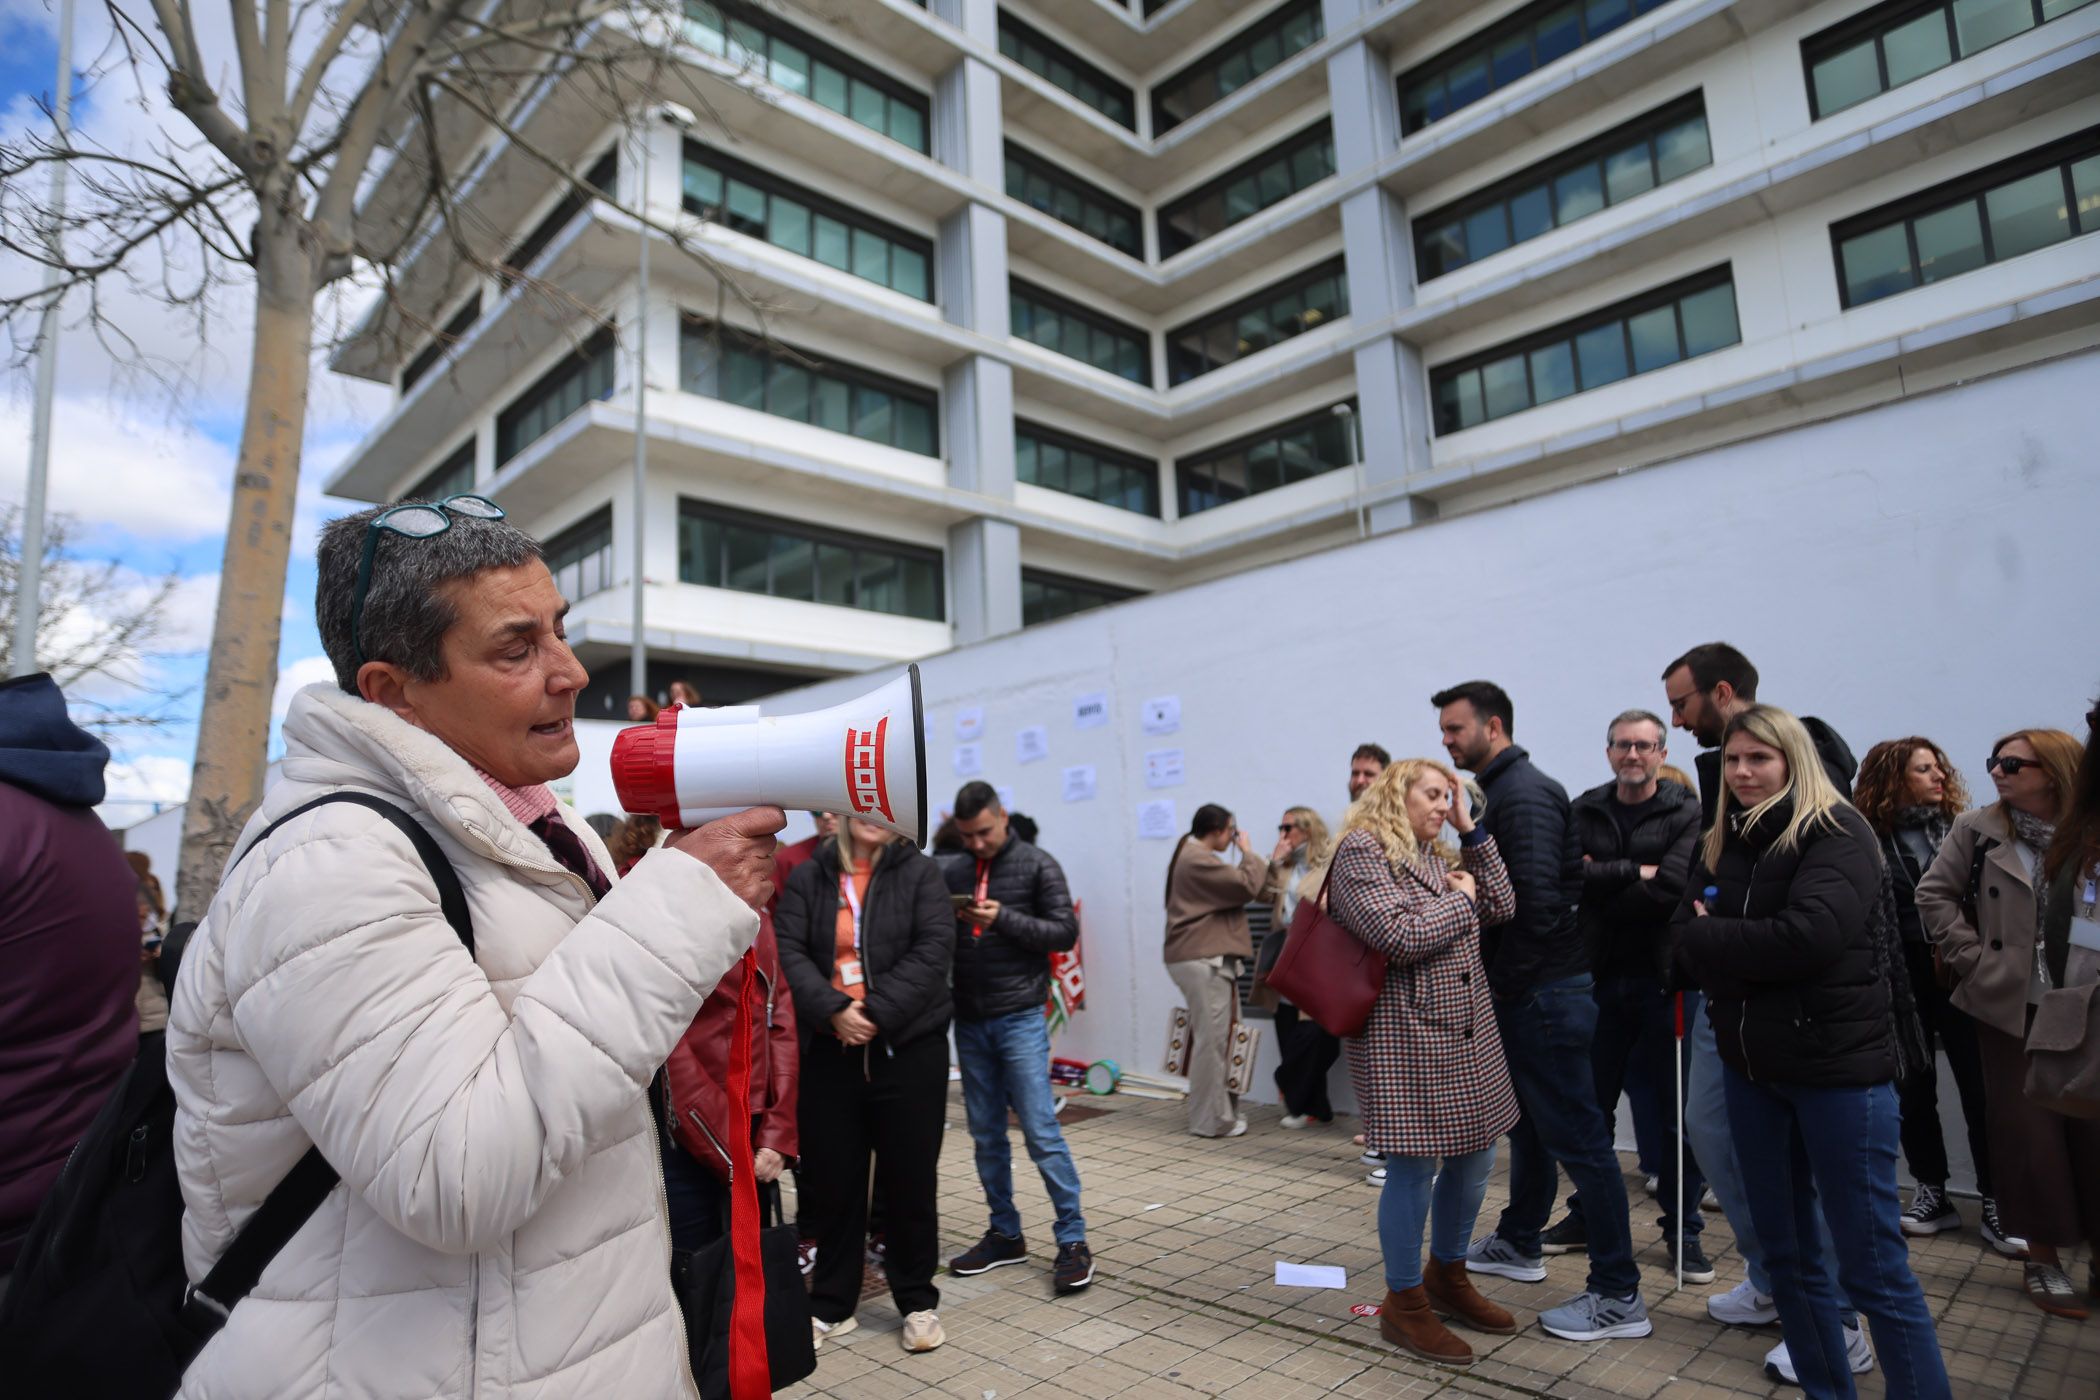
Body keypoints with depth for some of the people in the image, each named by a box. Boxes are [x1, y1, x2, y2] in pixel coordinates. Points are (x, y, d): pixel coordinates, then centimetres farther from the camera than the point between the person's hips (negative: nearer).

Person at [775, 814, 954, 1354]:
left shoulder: (919, 872, -1)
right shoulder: (807, 876, 5)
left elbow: (933, 949, -11)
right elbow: (788, 951, -5)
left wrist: (879, 1012, -18)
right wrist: (833, 1010, -18)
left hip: (909, 1048, -2)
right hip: (829, 1051, 2)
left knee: (910, 1177, 8)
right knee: (832, 1179, 12)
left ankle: (918, 1301, 28)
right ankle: (832, 1304, 30)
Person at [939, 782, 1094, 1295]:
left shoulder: (1037, 865, -4)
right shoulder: (950, 871, 7)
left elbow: (1065, 932, -8)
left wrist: (1003, 918, -18)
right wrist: (943, 923, -13)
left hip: (1020, 1017, -4)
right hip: (969, 1021, 4)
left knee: (1041, 1131, -4)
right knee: (986, 1133, 12)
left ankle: (1073, 1241, 7)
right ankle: (1005, 1234, 26)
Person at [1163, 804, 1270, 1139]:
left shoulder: (1191, 855, 19)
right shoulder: (1198, 859, -17)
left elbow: (1229, 887, 18)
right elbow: (1247, 885, -18)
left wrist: (1244, 856, 6)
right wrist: (1248, 852, -3)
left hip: (1202, 957, 11)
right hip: (1204, 960, -11)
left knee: (1211, 1037, 15)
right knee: (1212, 1039, -4)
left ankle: (1217, 1111, 23)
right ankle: (1211, 1119, 3)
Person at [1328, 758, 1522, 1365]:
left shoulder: (1438, 856, 17)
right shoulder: (1362, 851, -11)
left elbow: (1502, 903, 9)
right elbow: (1400, 937, -20)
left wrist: (1470, 828, 7)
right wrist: (1458, 901, -7)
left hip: (1469, 1032, 9)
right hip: (1406, 1037, -9)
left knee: (1474, 1157, 16)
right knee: (1414, 1169, 1)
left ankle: (1447, 1275, 38)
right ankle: (1404, 1304, 19)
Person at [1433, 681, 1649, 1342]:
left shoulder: (1522, 795, -17)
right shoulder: (1508, 789, 15)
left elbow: (1536, 899, -25)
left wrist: (1508, 981, -14)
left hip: (1542, 991, -11)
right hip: (1532, 992, 11)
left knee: (1576, 1136, -2)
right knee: (1529, 1122, 21)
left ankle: (1618, 1295, 9)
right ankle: (1517, 1243, 37)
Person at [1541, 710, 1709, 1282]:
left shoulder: (1687, 814, -3)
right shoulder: (1583, 813, 6)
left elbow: (1672, 888, -17)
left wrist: (1601, 880, -12)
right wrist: (1635, 873, -16)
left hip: (1666, 981, -3)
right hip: (1600, 978, 3)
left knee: (1680, 1109, 6)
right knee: (1590, 1105, 13)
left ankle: (1683, 1229, 23)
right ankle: (1586, 1215, 29)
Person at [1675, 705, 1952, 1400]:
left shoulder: (1837, 832, -9)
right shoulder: (1719, 843, 9)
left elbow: (1809, 936, -23)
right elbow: (1686, 945, 1)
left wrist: (1711, 938, -11)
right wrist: (1754, 953, -16)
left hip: (1839, 1063, -6)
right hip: (1751, 1064, 6)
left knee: (1871, 1264, 1)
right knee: (1786, 1249, 15)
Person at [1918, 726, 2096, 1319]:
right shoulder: (1978, 830, -1)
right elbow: (1934, 895, -1)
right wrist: (1976, 959, -8)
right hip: (2011, 1006, -1)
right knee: (2031, 1131, 4)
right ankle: (2043, 1258, 16)